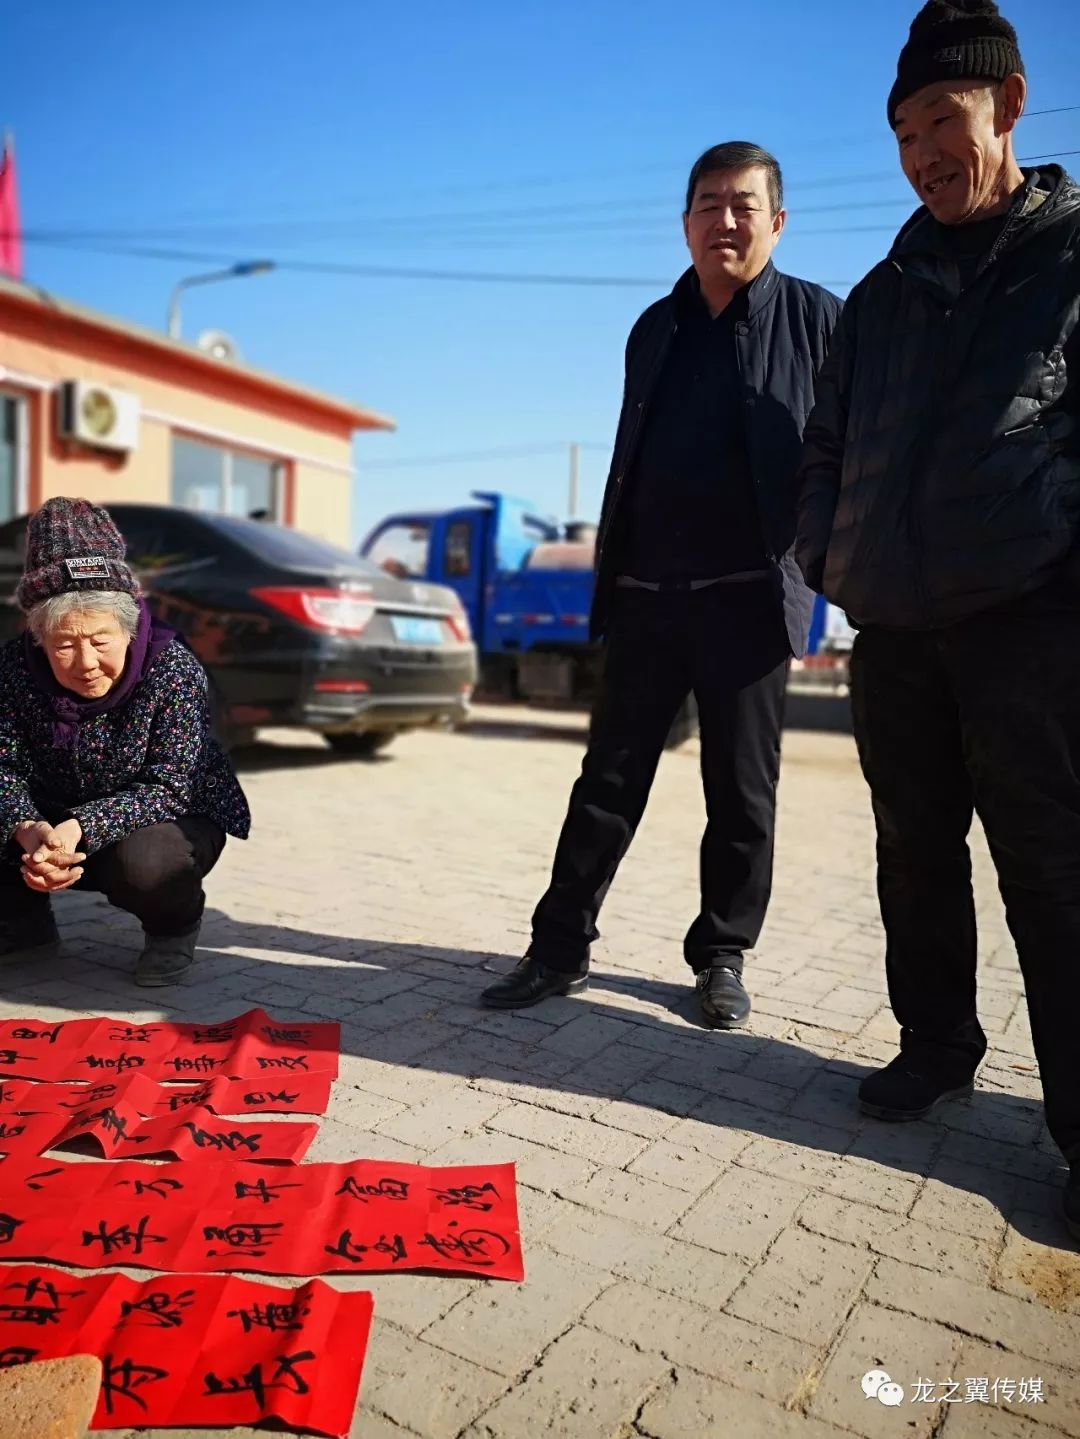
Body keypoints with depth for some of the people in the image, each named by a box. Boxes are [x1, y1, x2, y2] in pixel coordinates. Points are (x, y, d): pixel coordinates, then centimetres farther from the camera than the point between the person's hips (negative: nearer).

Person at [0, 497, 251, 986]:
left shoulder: (173, 669, -26)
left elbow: (168, 788, -28)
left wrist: (79, 829, -42)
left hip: (173, 820, -4)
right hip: (56, 819, 4)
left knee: (142, 864, -37)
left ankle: (173, 927, 1)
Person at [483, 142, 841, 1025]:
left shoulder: (817, 320, 3)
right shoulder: (655, 328, 15)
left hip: (748, 600, -3)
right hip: (644, 597, 4)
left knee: (742, 795, 6)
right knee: (609, 782, 6)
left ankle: (723, 957, 22)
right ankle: (561, 949, 16)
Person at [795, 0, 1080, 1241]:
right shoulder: (885, 293, 19)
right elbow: (829, 447, 21)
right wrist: (822, 557, 7)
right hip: (894, 628, 5)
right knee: (914, 856, 12)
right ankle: (935, 1045, 29)